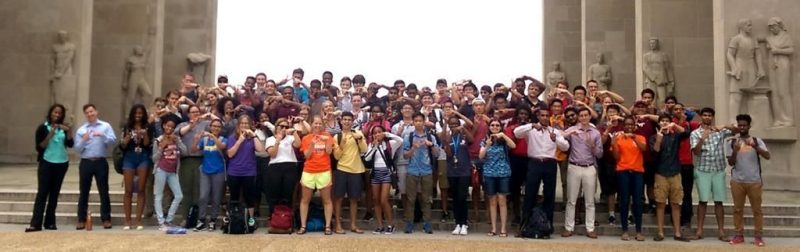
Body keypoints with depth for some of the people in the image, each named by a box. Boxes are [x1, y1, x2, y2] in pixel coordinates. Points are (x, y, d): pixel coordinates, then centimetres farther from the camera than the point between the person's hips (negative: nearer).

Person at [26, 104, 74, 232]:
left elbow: (70, 144, -4)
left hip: (62, 163, 3)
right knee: (42, 192, -8)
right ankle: (35, 223, -9)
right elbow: (39, 147, -8)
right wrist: (50, 135, -18)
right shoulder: (42, 128, -1)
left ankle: (50, 222, 10)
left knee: (55, 193, 6)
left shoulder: (63, 128, 8)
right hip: (47, 163, -3)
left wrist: (68, 131, -18)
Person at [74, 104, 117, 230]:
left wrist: (102, 135, -24)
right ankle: (81, 220, 11)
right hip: (86, 163, 2)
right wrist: (83, 140, -15)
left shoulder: (105, 126, 5)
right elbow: (77, 149, 3)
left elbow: (113, 140, -9)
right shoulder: (81, 130, 8)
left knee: (103, 191, 2)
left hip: (100, 162, -1)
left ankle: (106, 219, 7)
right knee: (84, 192, 5)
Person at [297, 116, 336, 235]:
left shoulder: (327, 136, 4)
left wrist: (326, 140, -21)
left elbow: (329, 151, -8)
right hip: (308, 172, 1)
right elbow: (307, 155, -4)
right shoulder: (306, 138, 3)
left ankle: (328, 226, 7)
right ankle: (303, 226, 11)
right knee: (305, 199, 5)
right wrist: (312, 144, -17)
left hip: (324, 171, -1)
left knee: (326, 200, 3)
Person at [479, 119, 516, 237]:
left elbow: (513, 146, -17)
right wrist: (487, 145, -18)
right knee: (492, 201, 6)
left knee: (501, 201, -3)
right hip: (489, 174, 2)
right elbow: (480, 156, -4)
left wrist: (503, 135, -24)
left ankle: (503, 229, 0)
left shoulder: (504, 140, 3)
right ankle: (493, 228, 10)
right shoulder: (485, 140, 7)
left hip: (503, 173, -2)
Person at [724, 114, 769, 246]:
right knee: (738, 209, 5)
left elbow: (767, 156, -11)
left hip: (754, 181, -1)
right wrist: (735, 151, -18)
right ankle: (739, 235, 12)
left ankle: (758, 236, 9)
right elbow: (731, 162, -1)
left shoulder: (756, 140, 3)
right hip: (737, 181, 1)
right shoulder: (731, 142, 4)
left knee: (757, 209, 3)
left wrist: (755, 146, -24)